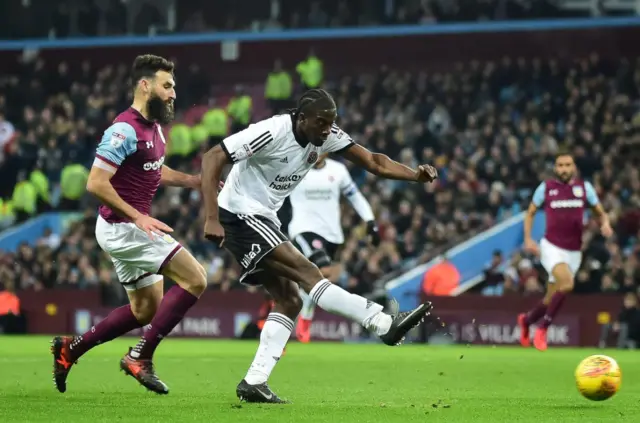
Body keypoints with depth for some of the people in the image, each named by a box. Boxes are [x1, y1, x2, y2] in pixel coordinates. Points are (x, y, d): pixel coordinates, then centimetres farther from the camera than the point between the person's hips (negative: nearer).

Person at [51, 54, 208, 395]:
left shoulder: (153, 127, 10)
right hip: (122, 227, -10)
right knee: (195, 279, -15)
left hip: (130, 227, 10)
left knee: (145, 309, 18)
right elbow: (96, 183, -24)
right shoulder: (125, 130, -20)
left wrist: (196, 181, 13)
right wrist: (137, 217, -26)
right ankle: (140, 357, -10)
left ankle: (70, 348, 23)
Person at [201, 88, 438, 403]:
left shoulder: (326, 136, -1)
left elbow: (373, 162, -4)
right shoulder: (271, 132, -22)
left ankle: (254, 383, 1)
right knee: (307, 273, -19)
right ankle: (385, 324, -24)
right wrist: (212, 219, -30)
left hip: (264, 221, 9)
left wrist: (416, 175, -22)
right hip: (241, 215, -9)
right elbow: (211, 160, -23)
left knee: (289, 300, 2)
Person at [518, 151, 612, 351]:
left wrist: (605, 224, -13)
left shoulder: (584, 187, 2)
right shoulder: (545, 187, -1)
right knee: (566, 284, -29)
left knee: (552, 298, 9)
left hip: (574, 252, 3)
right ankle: (543, 329, -13)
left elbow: (601, 213, 10)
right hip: (551, 247, -3)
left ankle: (527, 320, 41)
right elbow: (530, 213, 11)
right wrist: (528, 239, -1)